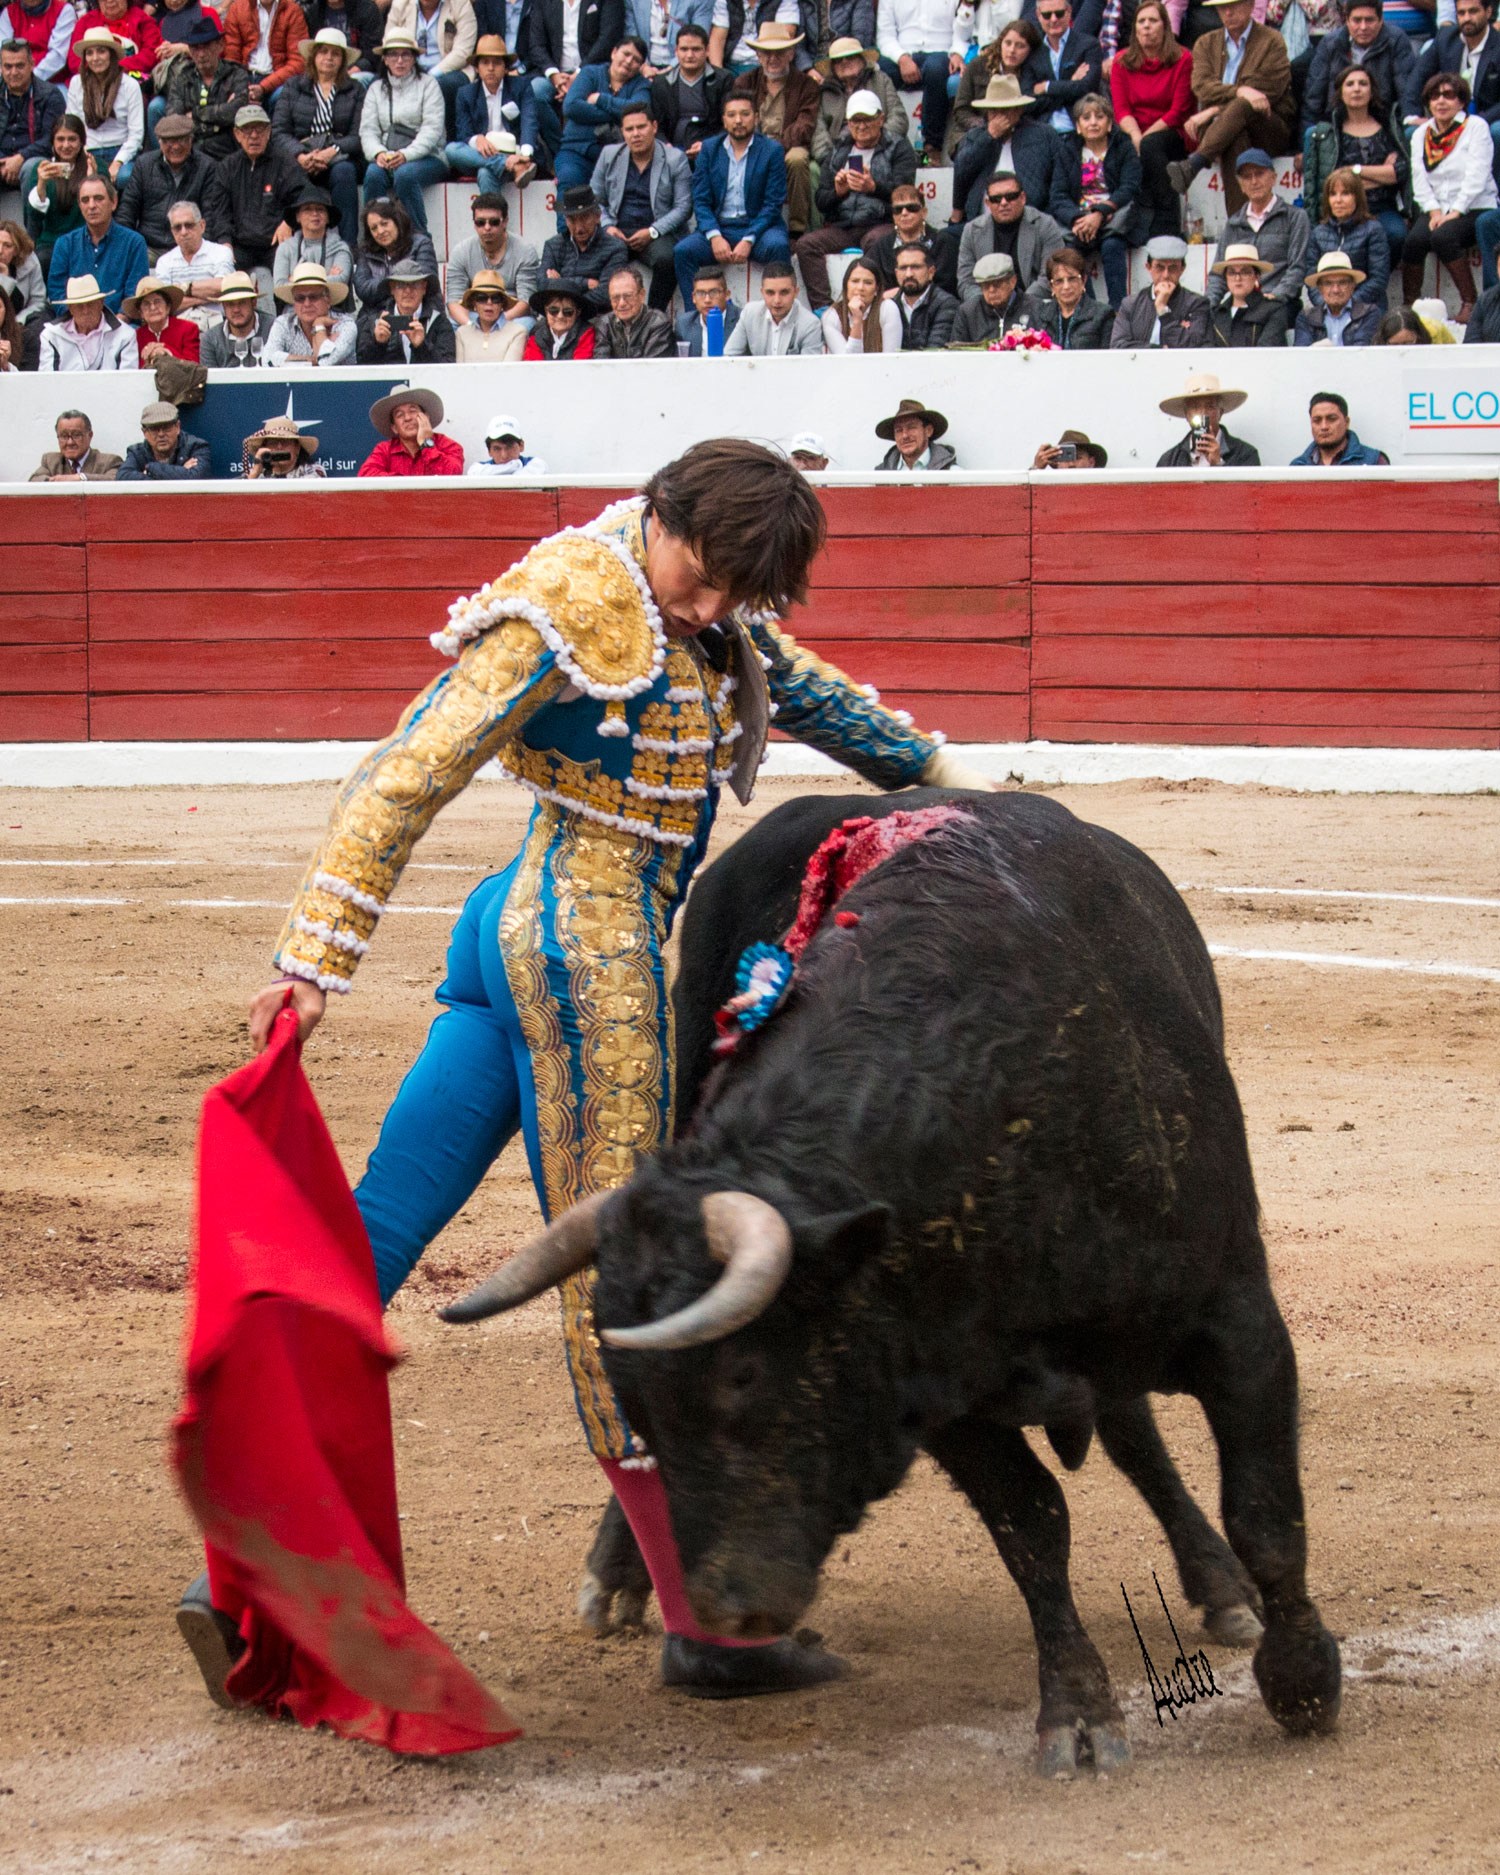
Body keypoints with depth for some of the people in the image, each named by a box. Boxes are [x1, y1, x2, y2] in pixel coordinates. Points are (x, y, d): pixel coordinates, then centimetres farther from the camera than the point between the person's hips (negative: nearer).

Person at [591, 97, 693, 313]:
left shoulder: (675, 159, 4)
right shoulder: (609, 155, 13)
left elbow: (683, 207, 0)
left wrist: (652, 232, -13)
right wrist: (607, 226, -3)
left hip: (657, 234, -2)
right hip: (617, 232, 2)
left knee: (666, 259, -37)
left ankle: (657, 312, -24)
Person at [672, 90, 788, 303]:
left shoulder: (771, 150, 1)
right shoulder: (710, 149, 9)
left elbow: (773, 204, -4)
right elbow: (700, 200, 4)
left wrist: (748, 240, -17)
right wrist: (715, 237, -14)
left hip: (758, 227, -2)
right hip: (718, 228, 2)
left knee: (778, 246, -34)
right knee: (683, 250, -25)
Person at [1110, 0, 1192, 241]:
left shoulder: (1182, 59, -2)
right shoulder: (1122, 62, 9)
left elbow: (1179, 111, -8)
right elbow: (1121, 108, 0)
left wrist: (1146, 137, -18)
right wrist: (1135, 136, -21)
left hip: (1171, 134, -3)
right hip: (1137, 134, 3)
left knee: (1151, 146, -36)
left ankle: (1163, 228, -33)